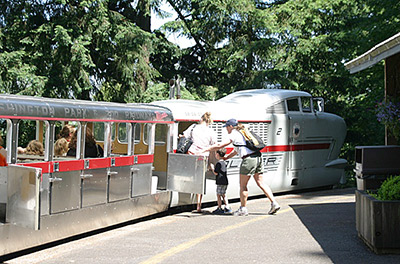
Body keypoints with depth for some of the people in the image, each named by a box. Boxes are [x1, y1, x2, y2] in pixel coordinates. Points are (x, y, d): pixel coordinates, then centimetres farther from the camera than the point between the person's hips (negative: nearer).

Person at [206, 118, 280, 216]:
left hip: (249, 159, -8)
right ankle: (274, 203, 3)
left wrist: (204, 150, 1)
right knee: (260, 183, 11)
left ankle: (243, 209, 10)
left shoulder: (234, 135, -1)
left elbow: (219, 146, -6)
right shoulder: (242, 133, 25)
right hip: (258, 158, 8)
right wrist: (225, 158, 42)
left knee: (243, 185, 4)